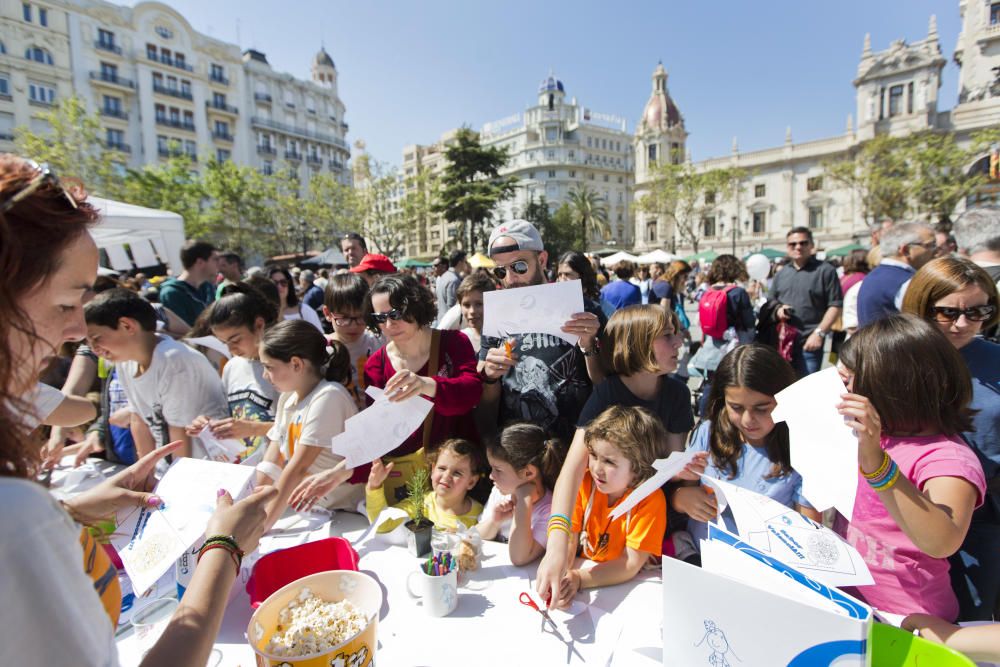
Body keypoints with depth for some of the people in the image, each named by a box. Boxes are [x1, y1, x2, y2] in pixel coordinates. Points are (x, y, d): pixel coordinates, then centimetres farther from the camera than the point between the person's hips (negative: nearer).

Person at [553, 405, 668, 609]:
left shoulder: (650, 500, -19)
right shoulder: (584, 483, -9)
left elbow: (631, 564, -17)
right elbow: (568, 538, -9)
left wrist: (579, 579, -27)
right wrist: (560, 576, -28)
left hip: (629, 587, -3)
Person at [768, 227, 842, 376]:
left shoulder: (825, 271, 0)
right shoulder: (780, 274, 15)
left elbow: (835, 305, -5)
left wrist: (819, 333, -14)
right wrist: (777, 310, -2)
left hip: (809, 343, -4)